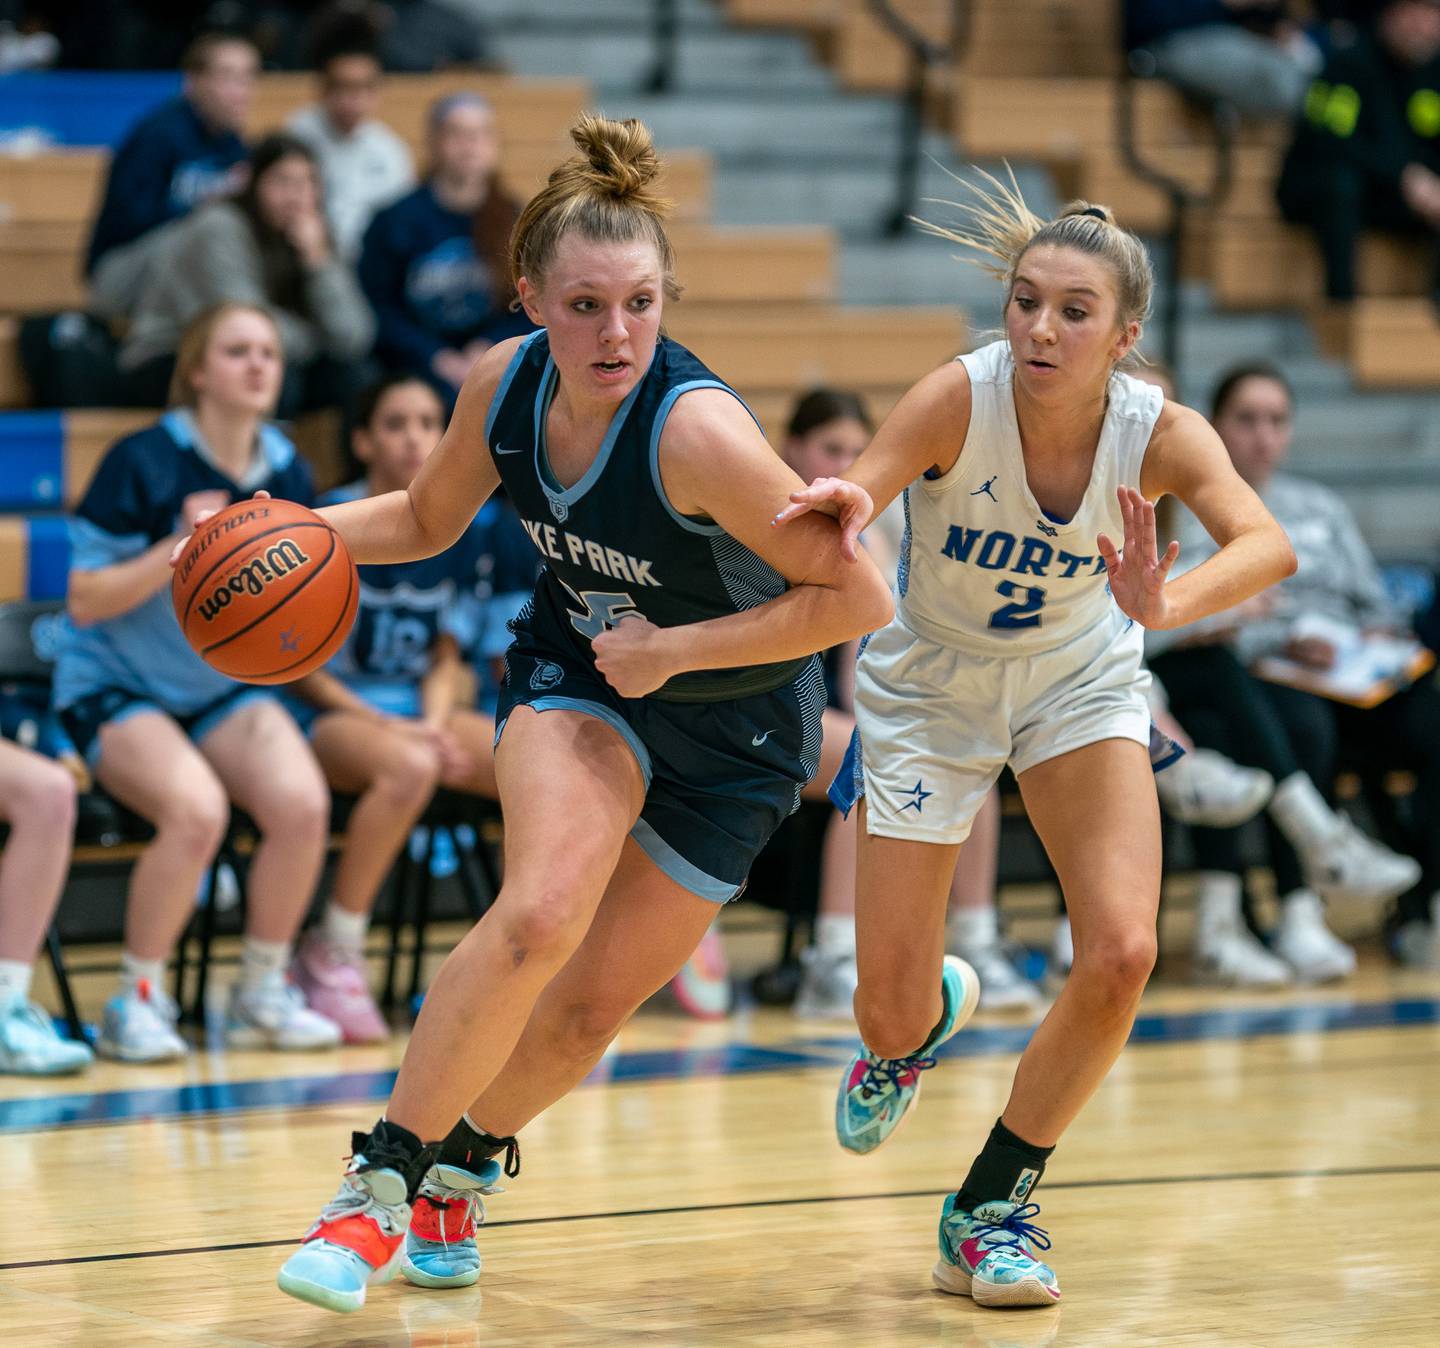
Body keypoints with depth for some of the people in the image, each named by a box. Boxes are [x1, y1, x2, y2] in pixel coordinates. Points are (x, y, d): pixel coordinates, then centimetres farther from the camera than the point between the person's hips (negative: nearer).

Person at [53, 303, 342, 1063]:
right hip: (116, 687, -5)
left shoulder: (288, 474, 3)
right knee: (196, 808, -33)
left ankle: (262, 995, -5)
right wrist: (180, 549, -25)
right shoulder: (143, 464, -13)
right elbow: (85, 600, -13)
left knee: (302, 801, -24)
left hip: (227, 689, 5)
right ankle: (136, 1001, -14)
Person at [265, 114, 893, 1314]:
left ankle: (463, 1161, 35)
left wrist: (674, 650, -23)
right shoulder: (505, 385, -15)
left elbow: (858, 597, -26)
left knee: (591, 1008, 4)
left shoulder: (697, 429, -32)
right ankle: (382, 1180, -13)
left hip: (733, 728, -2)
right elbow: (428, 517, 6)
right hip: (576, 675, 2)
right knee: (539, 916, -26)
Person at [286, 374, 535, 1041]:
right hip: (328, 712, -5)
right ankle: (330, 958, -25)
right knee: (408, 767, -39)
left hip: (416, 712, 5)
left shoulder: (462, 531, 6)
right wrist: (392, 727, -17)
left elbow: (445, 656, 11)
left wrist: (434, 724, -10)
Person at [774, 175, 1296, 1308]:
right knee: (892, 1011, -2)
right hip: (931, 690, -1)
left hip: (1079, 684, 1)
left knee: (1121, 955, -18)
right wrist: (840, 505, -64)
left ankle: (992, 1208, 4)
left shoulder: (1160, 435, -25)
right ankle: (930, 1015, 40)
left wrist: (1167, 603, -62)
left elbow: (1267, 544, -41)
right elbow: (850, 503, -39)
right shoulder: (960, 398, -29)